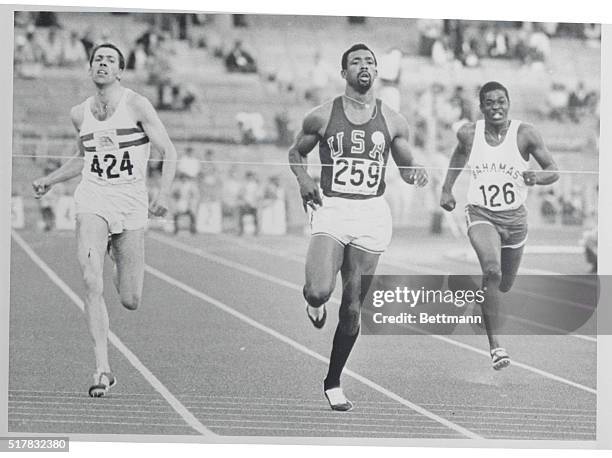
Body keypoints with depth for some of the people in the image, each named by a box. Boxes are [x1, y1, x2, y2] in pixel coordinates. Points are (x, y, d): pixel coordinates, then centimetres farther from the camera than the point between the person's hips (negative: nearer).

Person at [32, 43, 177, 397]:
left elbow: (169, 152, -4)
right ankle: (103, 369, -15)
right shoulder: (80, 113, 10)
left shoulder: (136, 105, -3)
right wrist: (50, 180, 17)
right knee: (92, 283, -20)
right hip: (92, 199, 2)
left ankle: (119, 260, 41)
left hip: (131, 203, -2)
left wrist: (164, 193, -19)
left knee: (130, 301, 3)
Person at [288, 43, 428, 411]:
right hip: (331, 209, -2)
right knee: (320, 291, -24)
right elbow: (296, 152, 17)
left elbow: (406, 165, 15)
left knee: (352, 309, 5)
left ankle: (333, 381, 22)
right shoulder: (322, 117, 3)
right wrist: (303, 179, -3)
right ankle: (313, 302, 16)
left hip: (372, 215, 2)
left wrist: (416, 174, -8)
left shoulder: (393, 121, 6)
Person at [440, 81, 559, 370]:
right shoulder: (468, 134, -3)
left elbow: (553, 171, -3)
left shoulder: (525, 134, -8)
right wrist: (446, 189, 19)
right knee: (492, 271, -29)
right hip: (481, 215, -2)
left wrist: (536, 178, -24)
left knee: (505, 285, 16)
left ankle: (484, 296, 57)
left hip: (514, 217, 2)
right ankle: (495, 345, -25)